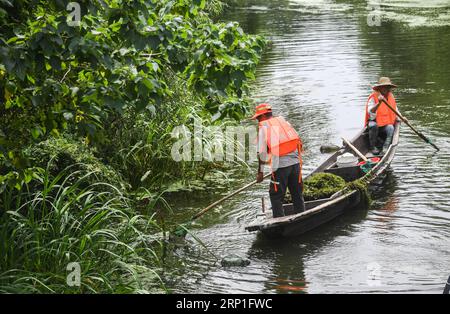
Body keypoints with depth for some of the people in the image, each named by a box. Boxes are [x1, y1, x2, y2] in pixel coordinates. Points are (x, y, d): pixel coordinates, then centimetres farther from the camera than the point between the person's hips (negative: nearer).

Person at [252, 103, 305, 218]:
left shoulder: (263, 127, -1)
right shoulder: (283, 121, 16)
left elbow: (262, 153, -4)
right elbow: (297, 141, 14)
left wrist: (260, 172, 3)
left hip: (280, 165, -5)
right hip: (295, 162, 5)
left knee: (276, 196, 5)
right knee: (297, 194, 14)